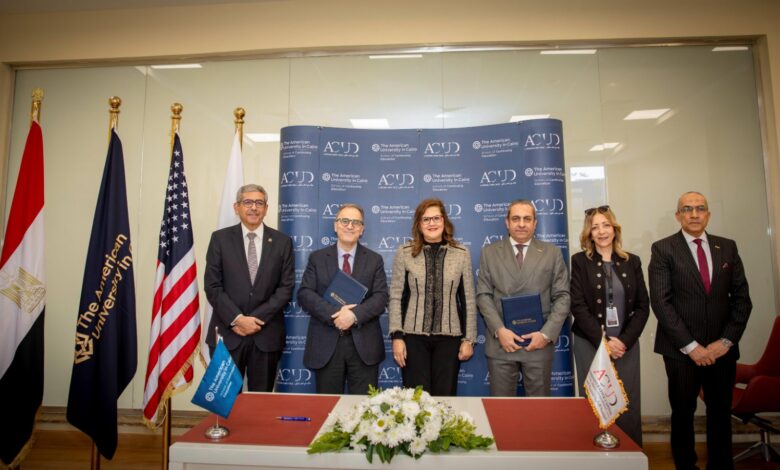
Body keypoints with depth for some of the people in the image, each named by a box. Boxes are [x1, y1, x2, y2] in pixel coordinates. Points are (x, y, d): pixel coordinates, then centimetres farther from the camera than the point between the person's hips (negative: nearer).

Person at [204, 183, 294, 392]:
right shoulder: (220, 238, 2)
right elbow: (212, 286, -2)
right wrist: (237, 319, -13)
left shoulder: (282, 242, 3)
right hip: (227, 332, 0)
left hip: (267, 334, 1)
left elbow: (286, 287, -2)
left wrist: (257, 318, -11)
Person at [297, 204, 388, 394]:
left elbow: (381, 297, -3)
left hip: (364, 344, 0)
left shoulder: (375, 260, 7)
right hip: (326, 344, 0)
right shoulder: (317, 258, 7)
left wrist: (354, 314, -19)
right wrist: (334, 314, -18)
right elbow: (304, 294, -4)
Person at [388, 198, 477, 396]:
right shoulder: (404, 253, 0)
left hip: (449, 337, 1)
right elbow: (395, 297, 0)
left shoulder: (461, 254, 2)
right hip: (413, 336, -1)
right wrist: (397, 336, -5)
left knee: (445, 396, 9)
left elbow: (469, 300, 4)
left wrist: (469, 339, 3)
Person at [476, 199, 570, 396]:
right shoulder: (489, 252, 7)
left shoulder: (552, 253, 7)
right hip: (500, 342, 0)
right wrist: (499, 330, -11)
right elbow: (483, 295, 1)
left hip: (539, 342, 1)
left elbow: (562, 297, 2)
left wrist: (547, 334, -9)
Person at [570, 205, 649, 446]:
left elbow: (643, 306, 4)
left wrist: (625, 340, -7)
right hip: (590, 344, -2)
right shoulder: (580, 261, -1)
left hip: (626, 344, 2)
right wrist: (603, 341, -12)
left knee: (628, 405, 5)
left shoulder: (632, 261, 8)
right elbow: (578, 306, -6)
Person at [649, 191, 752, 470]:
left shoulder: (727, 247, 8)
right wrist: (690, 346, -13)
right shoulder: (663, 249, -4)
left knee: (721, 412, 12)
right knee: (683, 413, 9)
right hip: (681, 350, -3)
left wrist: (726, 341, -4)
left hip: (721, 349, 3)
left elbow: (741, 297, 6)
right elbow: (661, 302, -10)